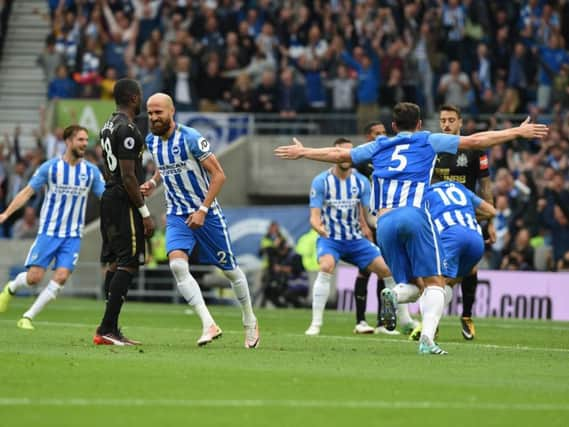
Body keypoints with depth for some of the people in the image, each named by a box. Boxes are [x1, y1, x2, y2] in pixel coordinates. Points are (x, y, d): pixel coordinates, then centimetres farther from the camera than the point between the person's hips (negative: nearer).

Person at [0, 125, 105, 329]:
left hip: (73, 236, 2)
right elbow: (27, 192, 0)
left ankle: (28, 317, -4)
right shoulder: (50, 167, -3)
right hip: (48, 232, -2)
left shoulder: (91, 171, 3)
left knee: (61, 277, -14)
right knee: (34, 277, -7)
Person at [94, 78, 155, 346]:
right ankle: (107, 329, -12)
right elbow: (128, 176, -20)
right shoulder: (127, 130, -16)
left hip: (109, 197, 10)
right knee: (128, 264, -9)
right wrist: (145, 213, -16)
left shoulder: (109, 126, 14)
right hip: (125, 201, -10)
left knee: (114, 262, 11)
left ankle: (110, 330, 11)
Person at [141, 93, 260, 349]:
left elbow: (218, 175, -15)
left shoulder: (191, 138, -18)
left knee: (230, 269, 10)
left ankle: (250, 322, 33)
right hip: (177, 215, 4)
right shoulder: (151, 141, 1)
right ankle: (209, 324, -23)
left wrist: (202, 210, -20)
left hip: (206, 213, -4)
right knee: (177, 265, -22)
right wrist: (153, 183, 1)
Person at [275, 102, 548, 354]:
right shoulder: (428, 142, 17)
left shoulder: (379, 147, 24)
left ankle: (394, 294, -23)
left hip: (384, 222, 3)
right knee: (435, 283, -1)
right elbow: (475, 141, 15)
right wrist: (518, 132, 21)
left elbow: (338, 154, 32)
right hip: (414, 214, -3)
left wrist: (302, 152, 48)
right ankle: (427, 338, -25)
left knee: (411, 284, 13)